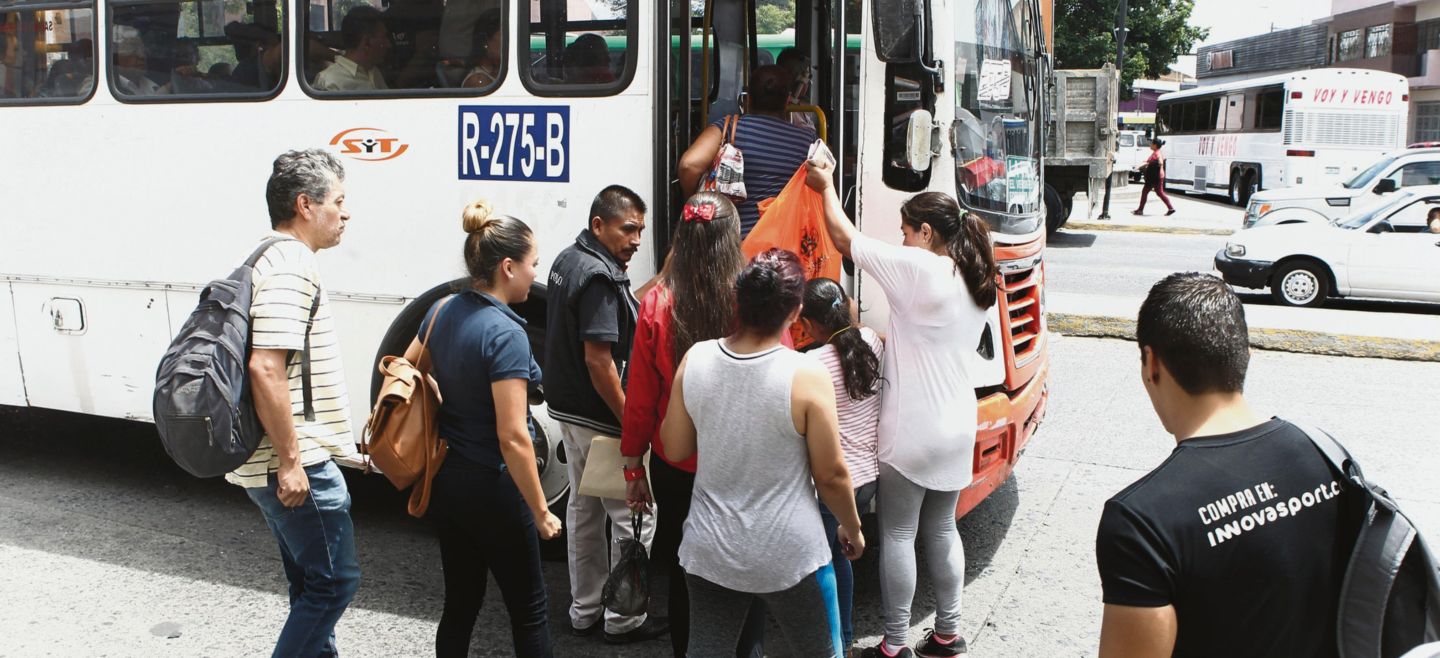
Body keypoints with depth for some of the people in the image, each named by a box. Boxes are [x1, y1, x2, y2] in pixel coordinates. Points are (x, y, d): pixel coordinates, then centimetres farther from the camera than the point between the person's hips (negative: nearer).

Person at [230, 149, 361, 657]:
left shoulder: (273, 260, 15)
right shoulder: (292, 267, -18)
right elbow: (265, 369, -27)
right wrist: (290, 461, -23)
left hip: (290, 463, 10)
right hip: (297, 465, -10)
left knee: (312, 583, 19)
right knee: (335, 582, 0)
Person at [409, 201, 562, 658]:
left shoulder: (444, 310, 0)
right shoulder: (505, 334, -23)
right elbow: (512, 437, -25)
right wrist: (541, 511, -18)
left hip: (446, 481, 8)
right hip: (492, 490, -8)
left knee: (460, 603, 18)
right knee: (528, 610, 9)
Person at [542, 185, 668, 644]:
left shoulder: (568, 260, 8)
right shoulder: (600, 277, -23)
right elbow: (599, 359, -26)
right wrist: (631, 423, -21)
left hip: (568, 408, 10)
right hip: (601, 419, -10)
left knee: (584, 509, 19)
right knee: (634, 519, 3)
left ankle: (584, 611, 30)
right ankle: (623, 620, 12)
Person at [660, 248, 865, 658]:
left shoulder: (694, 361, -9)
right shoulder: (807, 376, -19)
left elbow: (675, 449, 2)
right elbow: (831, 475, -10)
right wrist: (852, 528, 6)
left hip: (709, 551, 3)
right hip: (790, 556, -3)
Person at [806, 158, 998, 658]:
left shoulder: (916, 267, -18)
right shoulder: (976, 281, 6)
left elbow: (845, 239, -8)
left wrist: (826, 186, 6)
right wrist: (891, 339, 14)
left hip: (911, 432, -8)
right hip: (957, 428, 8)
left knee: (897, 536, 4)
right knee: (942, 531, 18)